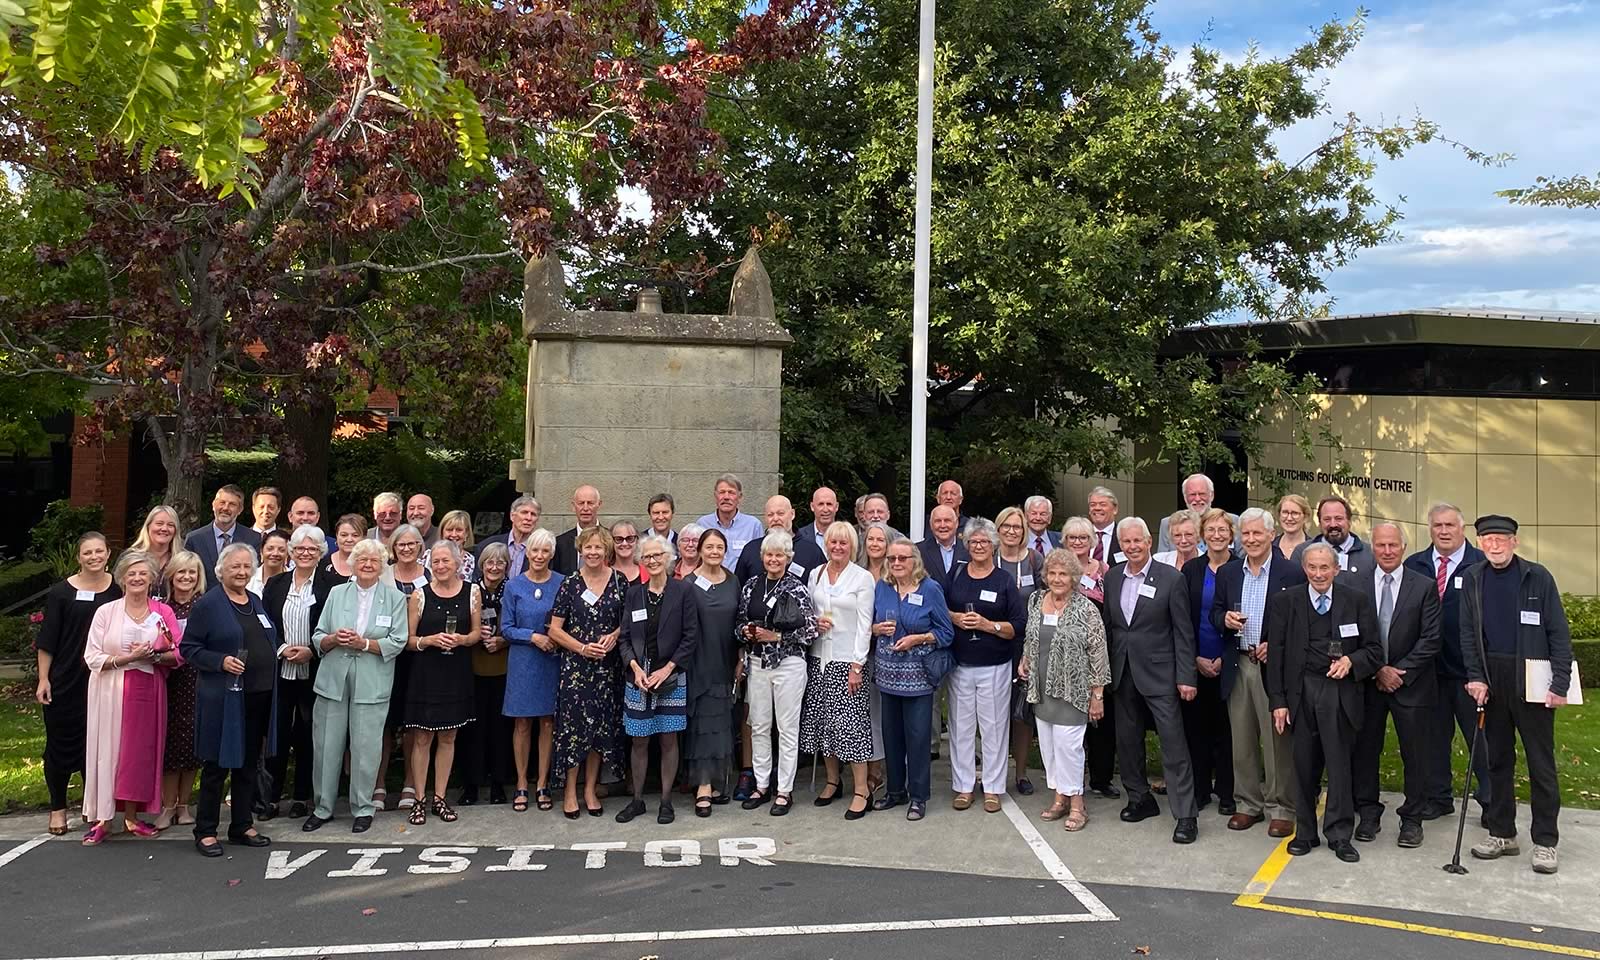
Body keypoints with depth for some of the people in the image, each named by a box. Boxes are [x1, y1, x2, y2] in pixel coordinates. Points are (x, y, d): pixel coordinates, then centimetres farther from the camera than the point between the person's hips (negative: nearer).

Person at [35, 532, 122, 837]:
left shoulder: (118, 590, 2)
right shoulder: (62, 592, -3)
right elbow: (47, 640, -2)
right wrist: (43, 679, -6)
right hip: (65, 682, -1)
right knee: (61, 743, 6)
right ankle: (58, 807, 20)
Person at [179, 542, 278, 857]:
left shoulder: (256, 602, 14)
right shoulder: (207, 604, -6)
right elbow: (189, 648, -8)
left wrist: (279, 653, 8)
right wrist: (221, 662, -20)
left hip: (259, 696, 6)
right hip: (224, 698, -6)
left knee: (249, 763, 13)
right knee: (217, 765, 1)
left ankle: (242, 826, 23)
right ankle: (205, 831, 13)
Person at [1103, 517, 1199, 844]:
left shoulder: (1171, 578, -8)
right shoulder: (1112, 578, 6)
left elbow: (1183, 631, -7)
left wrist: (1186, 676, -10)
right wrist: (1105, 670, 9)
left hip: (1159, 674, -5)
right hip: (1123, 673, 5)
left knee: (1173, 744, -5)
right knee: (1127, 741, 13)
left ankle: (1185, 815, 1)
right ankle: (1140, 799, 29)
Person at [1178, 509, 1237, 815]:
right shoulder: (1190, 569, 5)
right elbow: (1182, 619, 4)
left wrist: (1224, 659, -8)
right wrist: (1195, 659, -4)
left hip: (1228, 663, -2)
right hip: (1196, 661, 2)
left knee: (1226, 728, 3)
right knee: (1196, 725, 6)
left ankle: (1226, 792, 14)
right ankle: (1200, 789, 17)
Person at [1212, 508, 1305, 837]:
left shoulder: (1292, 573, -6)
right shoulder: (1227, 572, 8)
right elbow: (1215, 613, 13)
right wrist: (1225, 619, -9)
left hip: (1273, 665, -4)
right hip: (1237, 666, 5)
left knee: (1277, 739, 1)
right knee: (1241, 739, 11)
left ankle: (1280, 808, 12)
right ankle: (1248, 803, 23)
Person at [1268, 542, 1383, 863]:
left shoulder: (1357, 600, 3)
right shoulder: (1285, 602, 4)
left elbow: (1375, 650, 6)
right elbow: (1276, 654, 4)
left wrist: (1351, 661, -15)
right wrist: (1278, 701, 0)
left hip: (1341, 693, -1)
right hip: (1301, 692, 1)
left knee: (1340, 763, 0)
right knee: (1304, 765, 8)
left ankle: (1340, 835, 12)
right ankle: (1305, 832, 21)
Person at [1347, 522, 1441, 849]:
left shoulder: (1424, 587, -2)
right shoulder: (1356, 586, 1)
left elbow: (1430, 639, -6)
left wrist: (1400, 672, -11)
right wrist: (1378, 670, -9)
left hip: (1411, 683, -1)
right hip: (1368, 682, 1)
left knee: (1414, 754, 5)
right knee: (1365, 751, 7)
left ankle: (1412, 819, 17)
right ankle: (1368, 814, 19)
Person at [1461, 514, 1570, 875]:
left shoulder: (1537, 577, -3)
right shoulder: (1472, 579, 6)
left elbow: (1559, 632, -4)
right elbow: (1468, 633, 6)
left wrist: (1560, 683, -11)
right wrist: (1476, 678, -3)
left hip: (1531, 680, -3)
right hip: (1492, 681, 3)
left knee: (1541, 764, 2)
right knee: (1498, 760, 11)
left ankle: (1545, 842, 11)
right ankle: (1502, 833, 21)